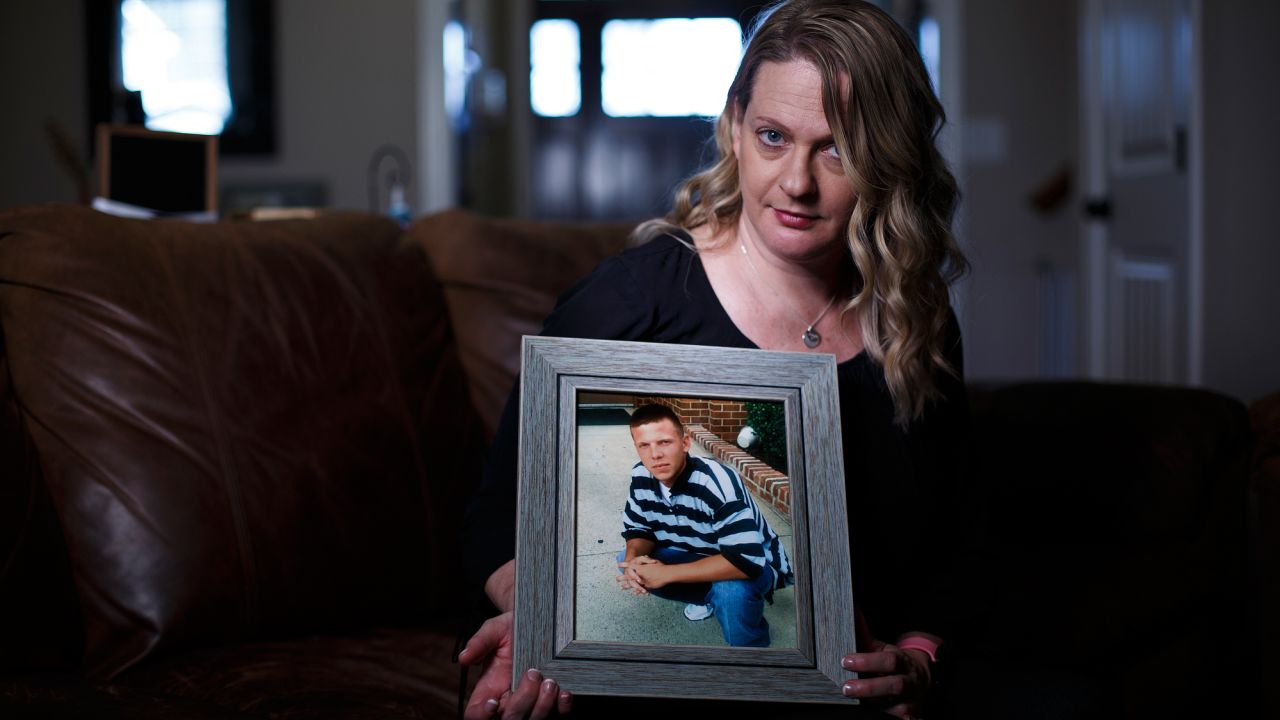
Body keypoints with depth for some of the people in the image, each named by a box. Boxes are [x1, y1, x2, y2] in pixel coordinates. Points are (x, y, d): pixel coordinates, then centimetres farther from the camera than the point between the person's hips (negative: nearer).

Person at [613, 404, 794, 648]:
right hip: (697, 555, 7)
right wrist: (634, 558, -25)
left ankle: (750, 647, -7)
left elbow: (745, 561, -42)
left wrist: (667, 573, -40)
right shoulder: (640, 478, -13)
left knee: (731, 588, -40)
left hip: (754, 562, -7)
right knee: (627, 563, -9)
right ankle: (709, 596, 13)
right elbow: (638, 530, 2)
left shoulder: (719, 483, -35)